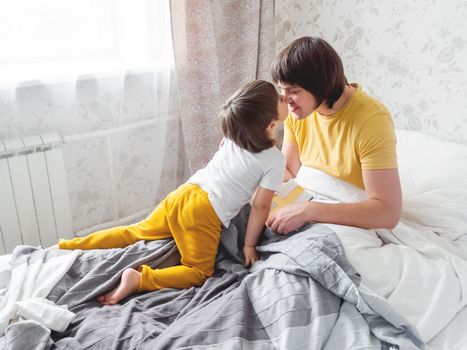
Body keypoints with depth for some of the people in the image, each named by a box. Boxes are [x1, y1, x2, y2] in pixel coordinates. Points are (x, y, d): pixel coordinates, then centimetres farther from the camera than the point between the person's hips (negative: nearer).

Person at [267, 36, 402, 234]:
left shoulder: (372, 119, -24)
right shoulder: (296, 112, -4)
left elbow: (388, 213, -29)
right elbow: (289, 172, 5)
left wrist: (308, 210, -34)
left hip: (353, 223, -6)